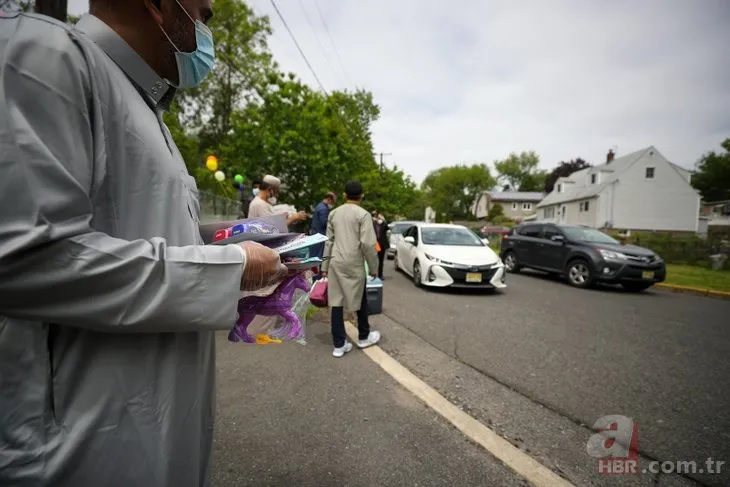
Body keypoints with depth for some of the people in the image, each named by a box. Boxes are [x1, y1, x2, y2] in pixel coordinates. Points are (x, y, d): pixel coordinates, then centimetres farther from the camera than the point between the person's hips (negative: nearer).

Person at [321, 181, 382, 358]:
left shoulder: (333, 213, 8)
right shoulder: (363, 214, -7)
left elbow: (329, 241, 11)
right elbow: (368, 244, -14)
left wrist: (325, 266, 15)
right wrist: (373, 267, -4)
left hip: (335, 262, 4)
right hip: (354, 263, -4)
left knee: (337, 302, 7)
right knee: (361, 301, 14)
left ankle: (339, 344, 13)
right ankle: (363, 337, 31)